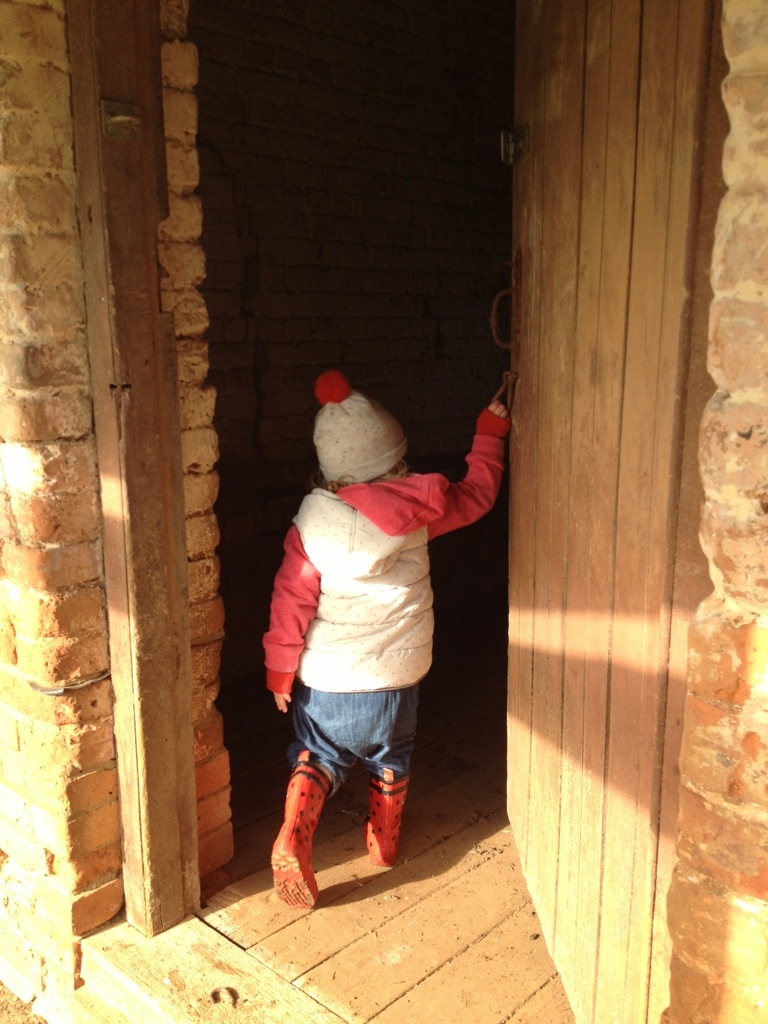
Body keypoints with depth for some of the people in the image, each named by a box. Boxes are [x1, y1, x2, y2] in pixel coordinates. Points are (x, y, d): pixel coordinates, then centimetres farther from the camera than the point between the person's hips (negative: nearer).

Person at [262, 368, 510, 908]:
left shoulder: (313, 521, -14)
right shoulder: (420, 506, -12)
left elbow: (292, 599, -11)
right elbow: (476, 493, 6)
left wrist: (280, 669, 0)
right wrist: (490, 435, 20)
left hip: (324, 676, -1)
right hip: (395, 672, 1)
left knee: (318, 757, 18)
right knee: (391, 758, 25)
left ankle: (294, 833, -2)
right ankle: (384, 839, 40)